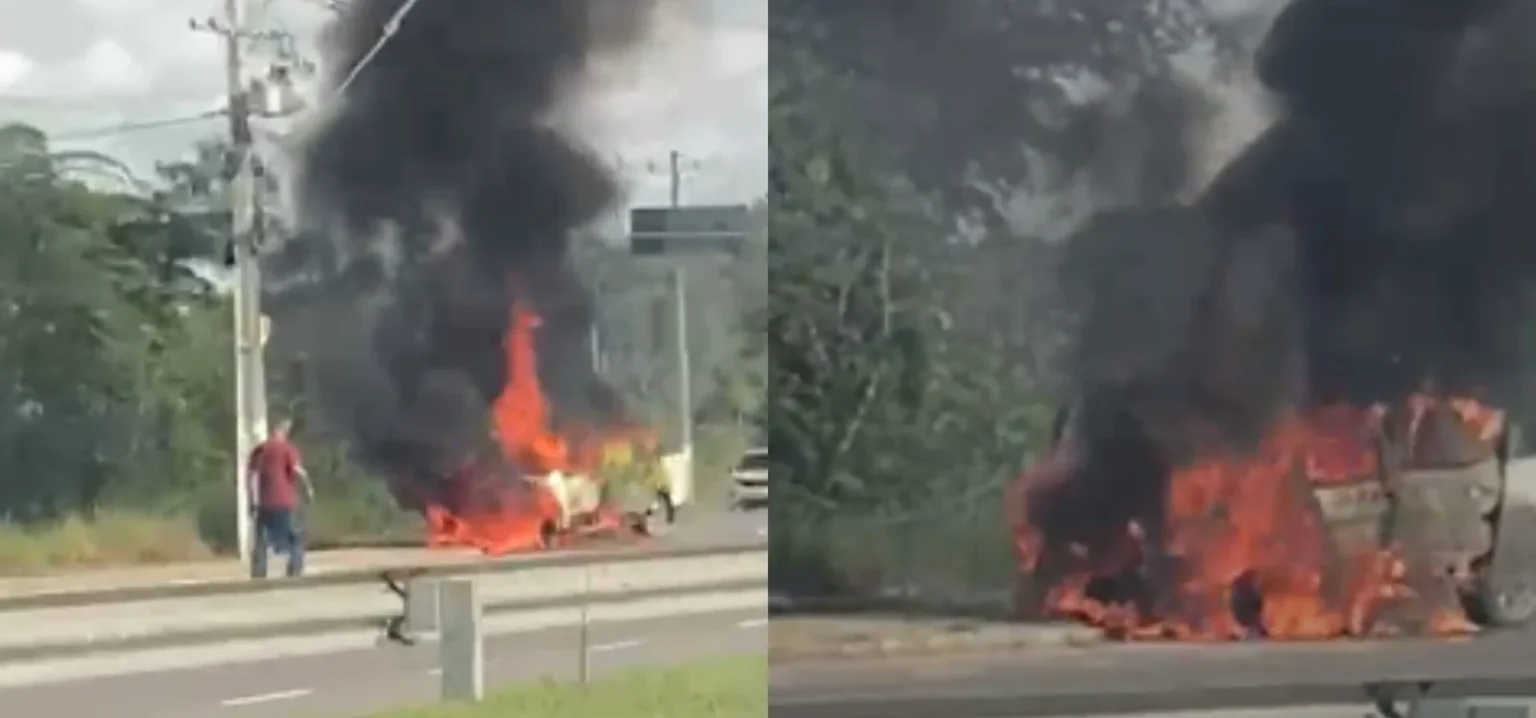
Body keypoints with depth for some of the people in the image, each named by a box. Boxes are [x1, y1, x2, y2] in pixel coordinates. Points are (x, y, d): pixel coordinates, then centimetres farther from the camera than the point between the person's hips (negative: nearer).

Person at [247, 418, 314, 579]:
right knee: (294, 538, 4)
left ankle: (258, 574, 1)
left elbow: (252, 475, 6)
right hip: (285, 501, -4)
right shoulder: (288, 448, -2)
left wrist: (254, 500, 8)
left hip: (264, 503, 4)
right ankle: (295, 572, -5)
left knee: (261, 541, 8)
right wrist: (308, 488, 0)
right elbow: (297, 471, -13)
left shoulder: (259, 450, 11)